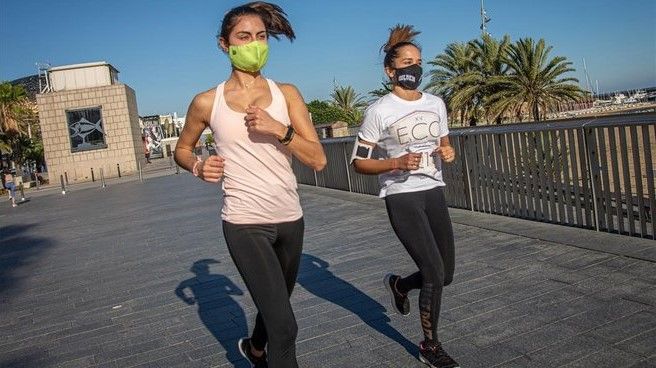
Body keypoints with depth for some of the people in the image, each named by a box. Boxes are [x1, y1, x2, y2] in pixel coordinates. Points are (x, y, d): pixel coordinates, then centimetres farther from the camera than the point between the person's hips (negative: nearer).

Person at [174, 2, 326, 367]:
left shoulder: (286, 93, -1)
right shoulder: (207, 102, -5)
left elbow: (319, 160, -7)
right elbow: (182, 150, 13)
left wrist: (279, 129, -22)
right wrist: (198, 166, -9)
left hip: (290, 219, 4)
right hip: (245, 224, -4)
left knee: (276, 304, 26)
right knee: (284, 324, -12)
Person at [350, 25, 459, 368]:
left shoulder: (436, 103, 9)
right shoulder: (378, 111, -9)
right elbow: (359, 161, -7)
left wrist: (448, 153, -1)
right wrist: (397, 163, -21)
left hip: (434, 193, 7)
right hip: (401, 198, -6)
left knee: (445, 274, 10)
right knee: (435, 274, -8)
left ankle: (399, 284, 41)